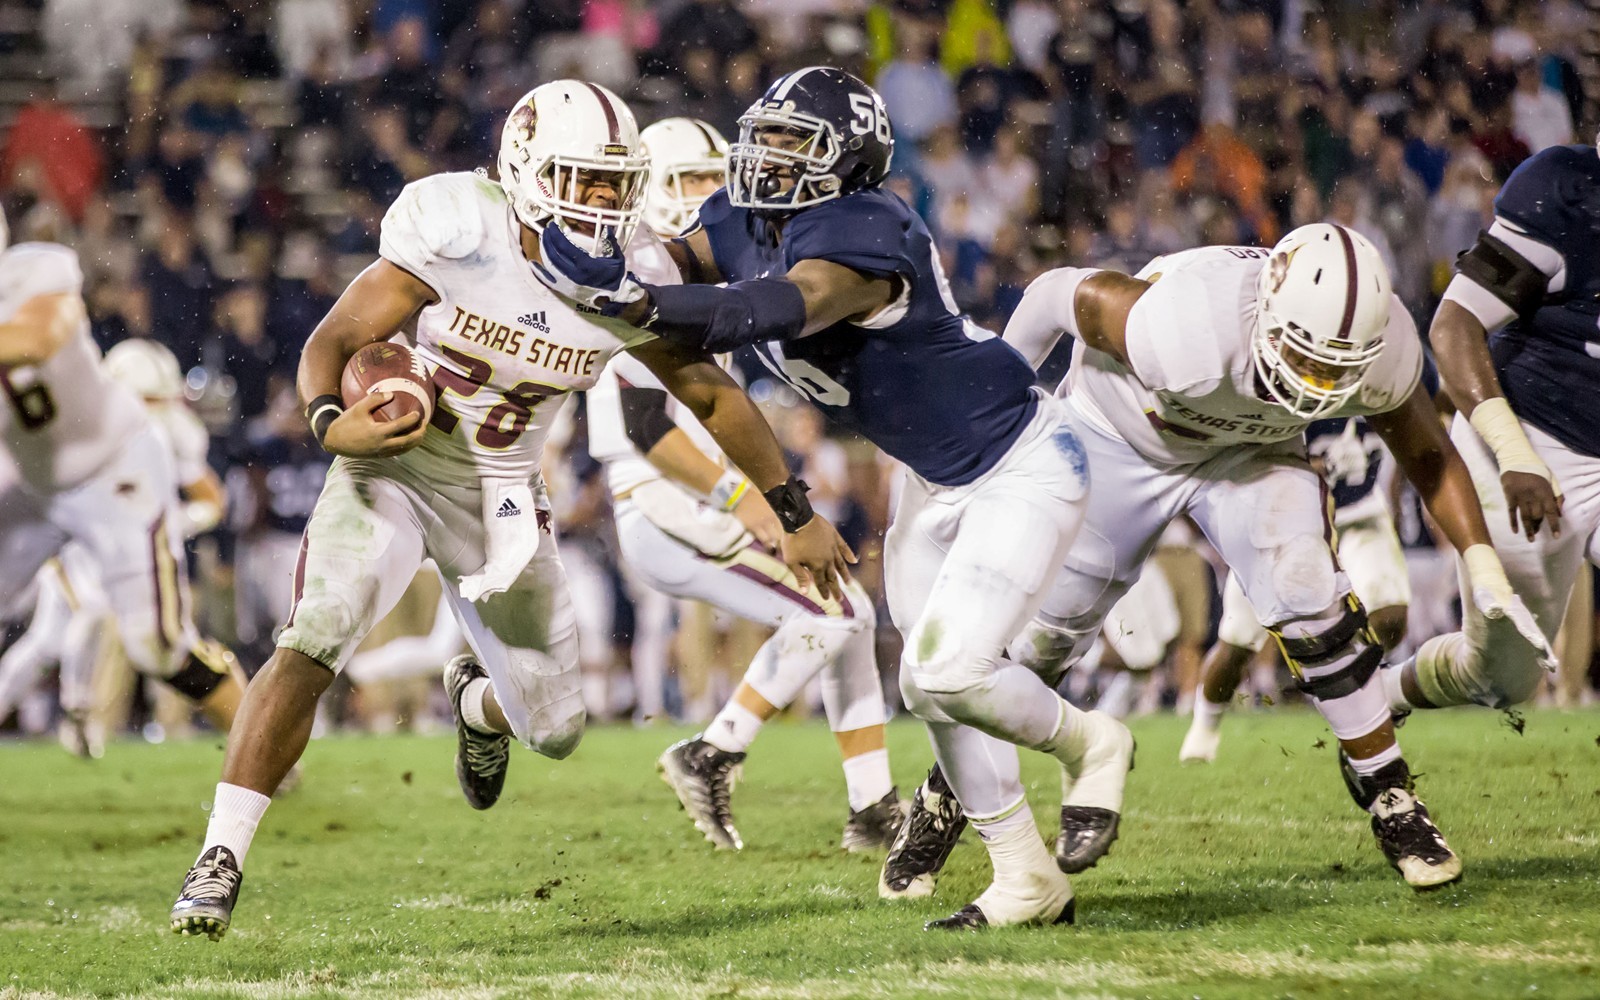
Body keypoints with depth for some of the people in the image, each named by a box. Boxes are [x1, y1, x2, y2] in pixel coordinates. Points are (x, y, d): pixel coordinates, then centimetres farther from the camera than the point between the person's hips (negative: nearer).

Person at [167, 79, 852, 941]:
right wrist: (331, 423, -42)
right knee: (313, 641, -28)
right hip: (392, 468, -4)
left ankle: (475, 700, 45)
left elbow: (712, 396, 3)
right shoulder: (457, 232, -23)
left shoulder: (627, 283, -11)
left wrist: (795, 514, 5)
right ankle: (220, 858, -23)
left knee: (555, 727, 6)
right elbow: (334, 341, -20)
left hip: (499, 497, 4)